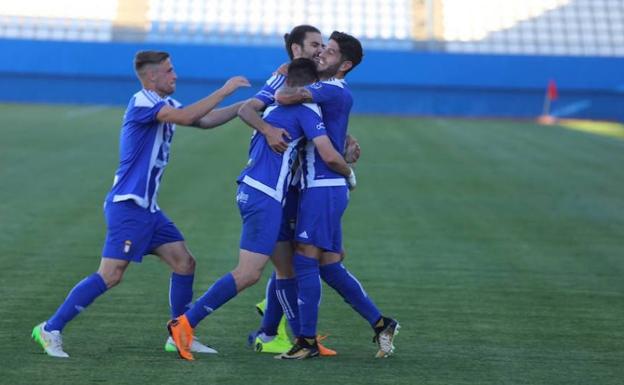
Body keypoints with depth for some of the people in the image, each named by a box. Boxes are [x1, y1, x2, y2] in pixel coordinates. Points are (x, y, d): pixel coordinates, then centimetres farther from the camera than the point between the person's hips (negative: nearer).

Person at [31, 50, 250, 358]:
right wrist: (223, 91, -19)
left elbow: (204, 120, 22)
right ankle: (50, 329, -6)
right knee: (110, 275, -13)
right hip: (128, 206, -10)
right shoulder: (142, 103, -14)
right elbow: (187, 117, -27)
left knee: (184, 263, 7)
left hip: (148, 207, 10)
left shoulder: (164, 104, 14)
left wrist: (243, 106, 13)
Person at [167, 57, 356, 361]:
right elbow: (329, 156, -14)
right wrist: (350, 174, 8)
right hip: (265, 197, -10)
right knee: (249, 273, -12)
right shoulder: (306, 108, -7)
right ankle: (185, 324, -13)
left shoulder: (276, 106, 19)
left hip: (253, 191, 10)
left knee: (287, 268, 14)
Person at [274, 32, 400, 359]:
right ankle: (380, 324, 14)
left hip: (324, 188, -9)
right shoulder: (326, 91, 17)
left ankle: (307, 341, -2)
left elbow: (284, 97, -25)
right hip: (321, 187, 9)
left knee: (305, 261, -7)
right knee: (330, 268, 10)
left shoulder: (334, 92, -14)